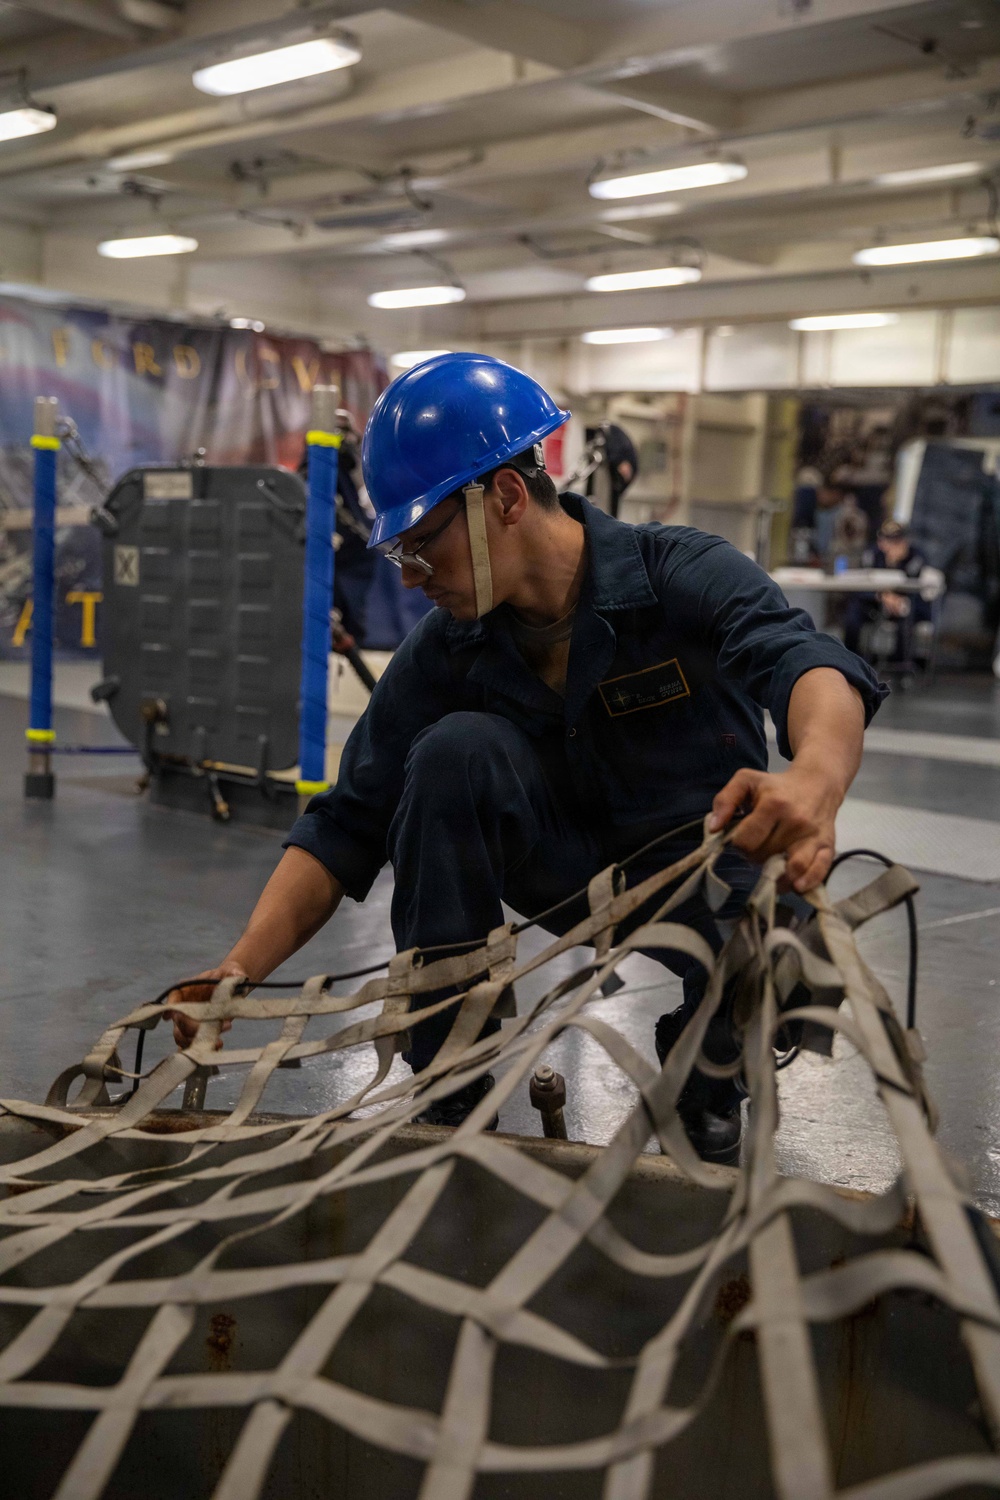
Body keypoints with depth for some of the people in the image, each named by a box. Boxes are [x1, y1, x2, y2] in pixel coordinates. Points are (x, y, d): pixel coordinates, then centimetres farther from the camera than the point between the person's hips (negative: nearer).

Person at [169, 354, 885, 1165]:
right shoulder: (447, 649, -10)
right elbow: (349, 824, -12)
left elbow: (809, 665, -41)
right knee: (453, 751, -25)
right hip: (574, 867, 3)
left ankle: (707, 1081, 5)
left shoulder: (688, 574, -21)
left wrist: (815, 780, -65)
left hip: (714, 863, -2)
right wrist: (241, 969, -27)